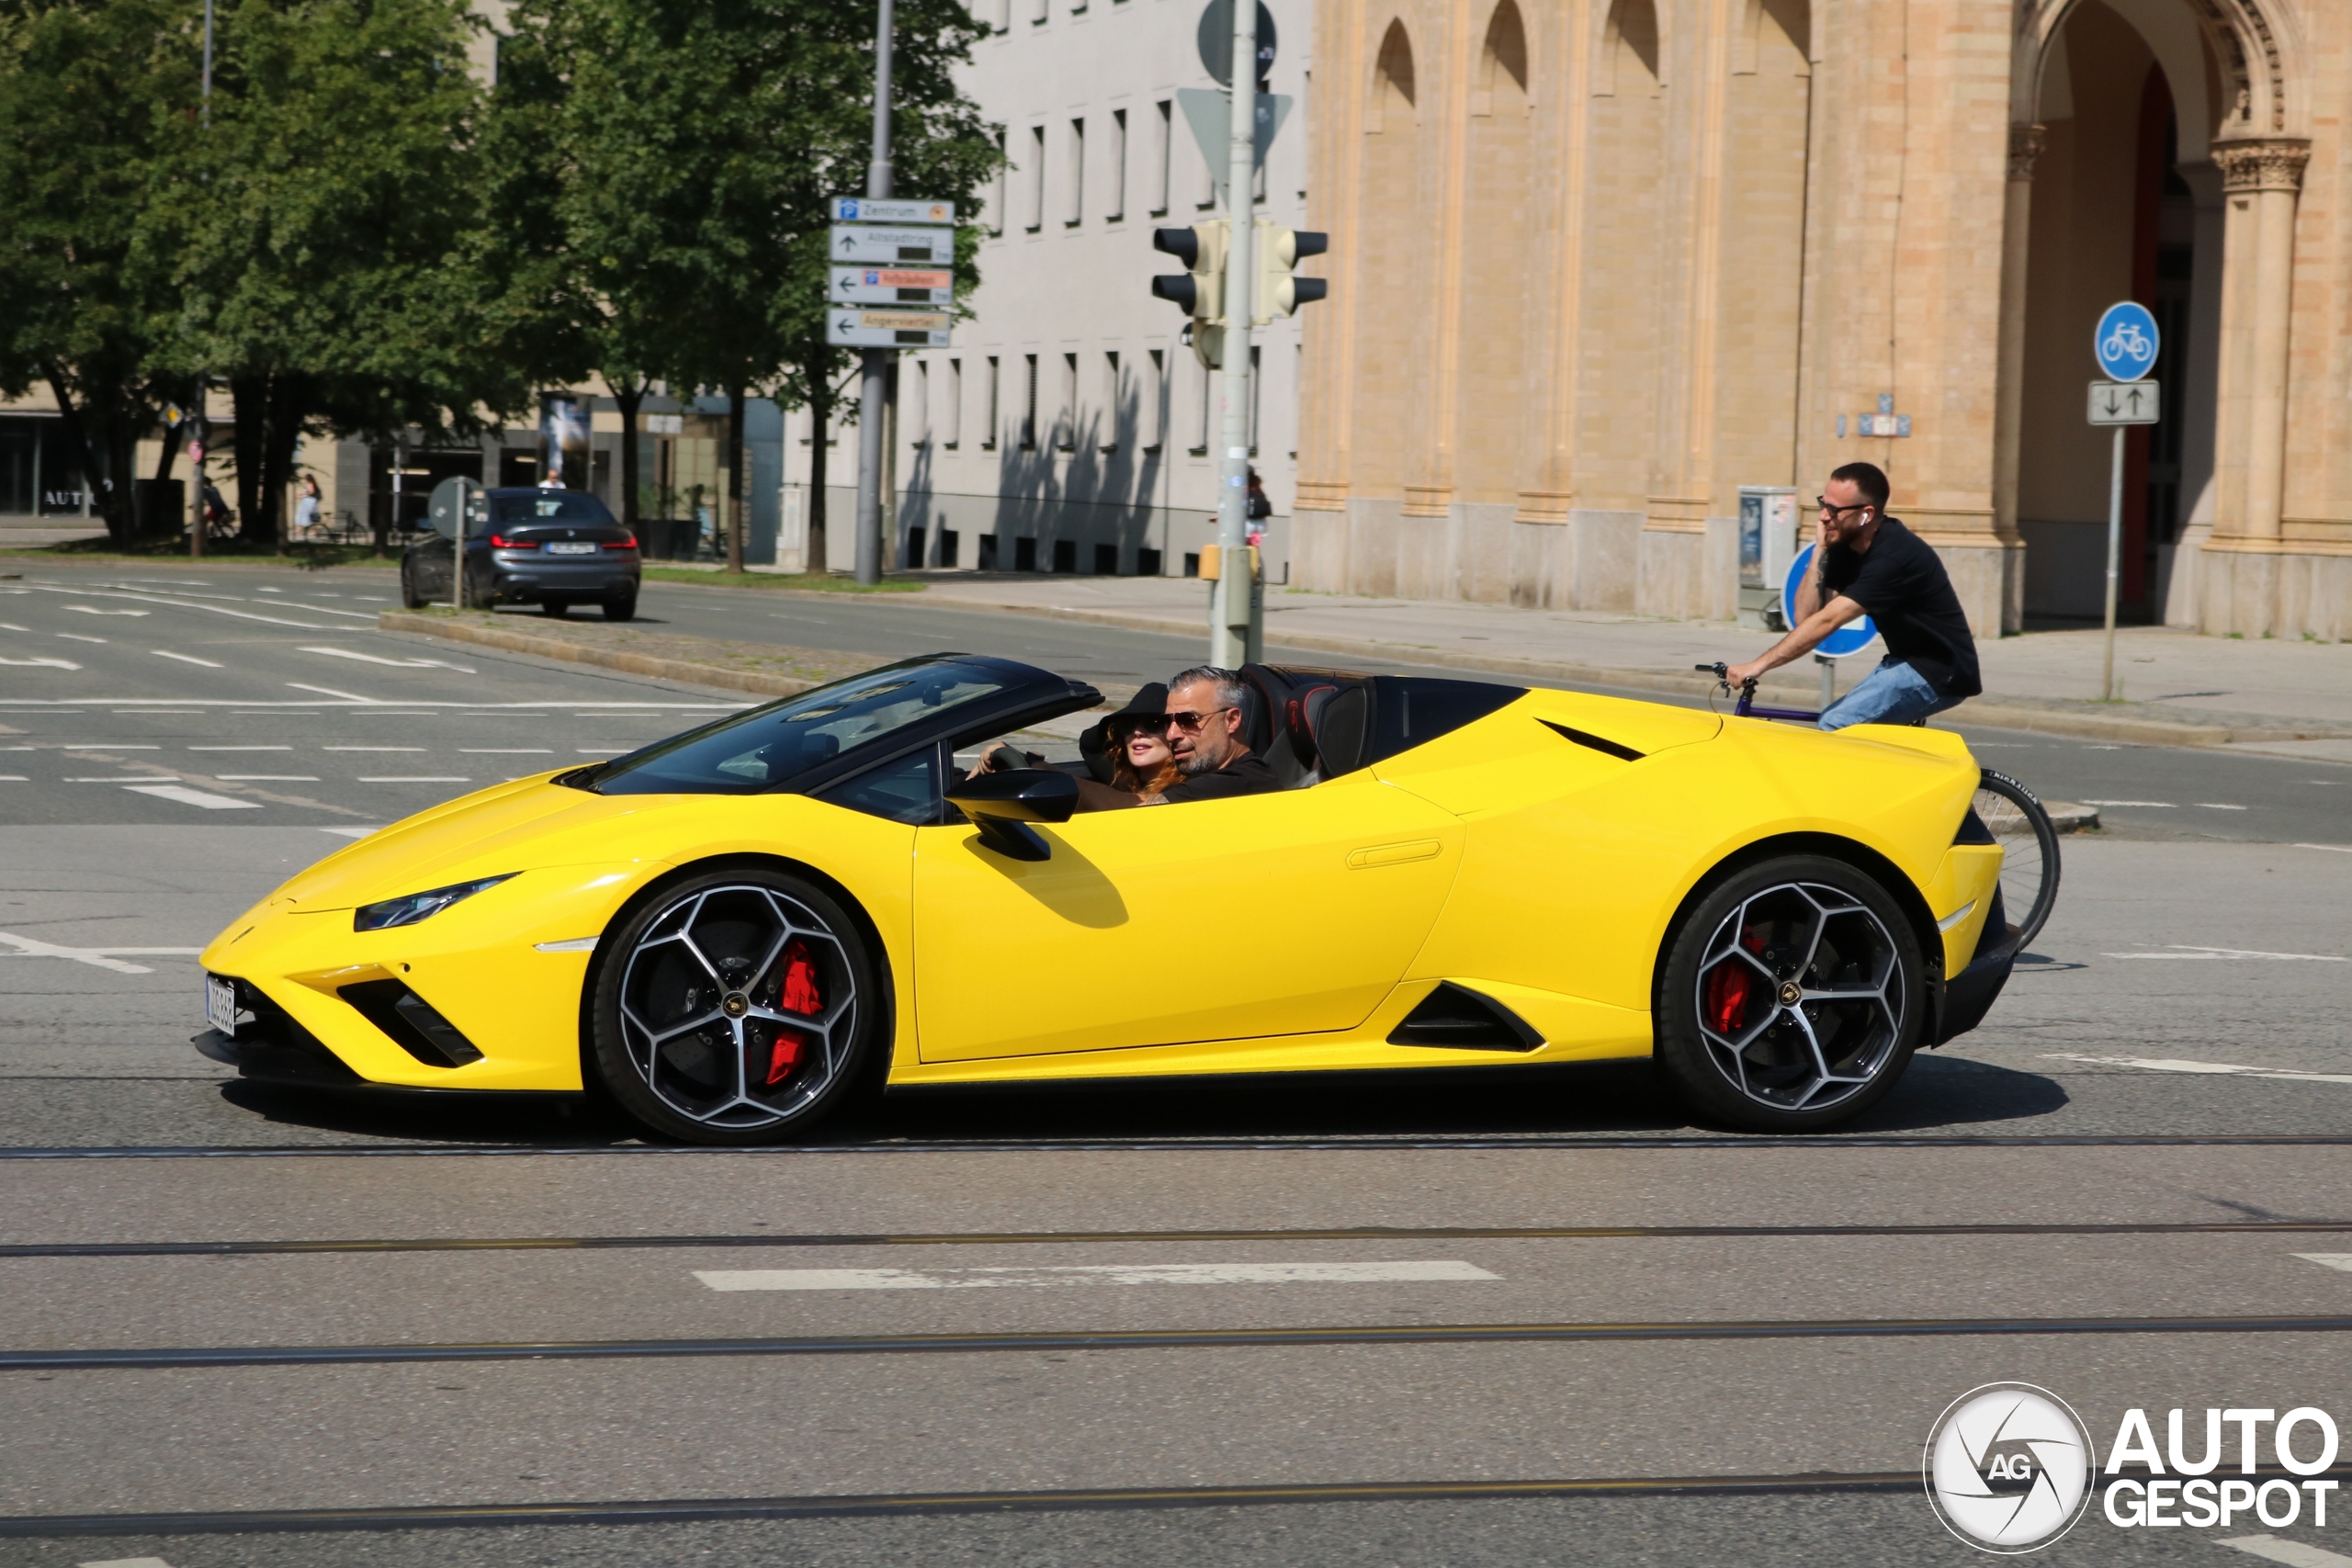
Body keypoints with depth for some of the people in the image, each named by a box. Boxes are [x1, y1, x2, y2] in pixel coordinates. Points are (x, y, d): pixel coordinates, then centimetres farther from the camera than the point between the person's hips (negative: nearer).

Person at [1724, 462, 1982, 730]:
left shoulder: (1894, 555, -25)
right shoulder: (1846, 547, 3)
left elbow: (1826, 621, -30)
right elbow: (1805, 616, -3)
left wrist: (1758, 665, -31)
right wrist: (1819, 551, -11)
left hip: (1940, 673, -9)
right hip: (1907, 661, 9)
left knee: (1837, 726, -21)